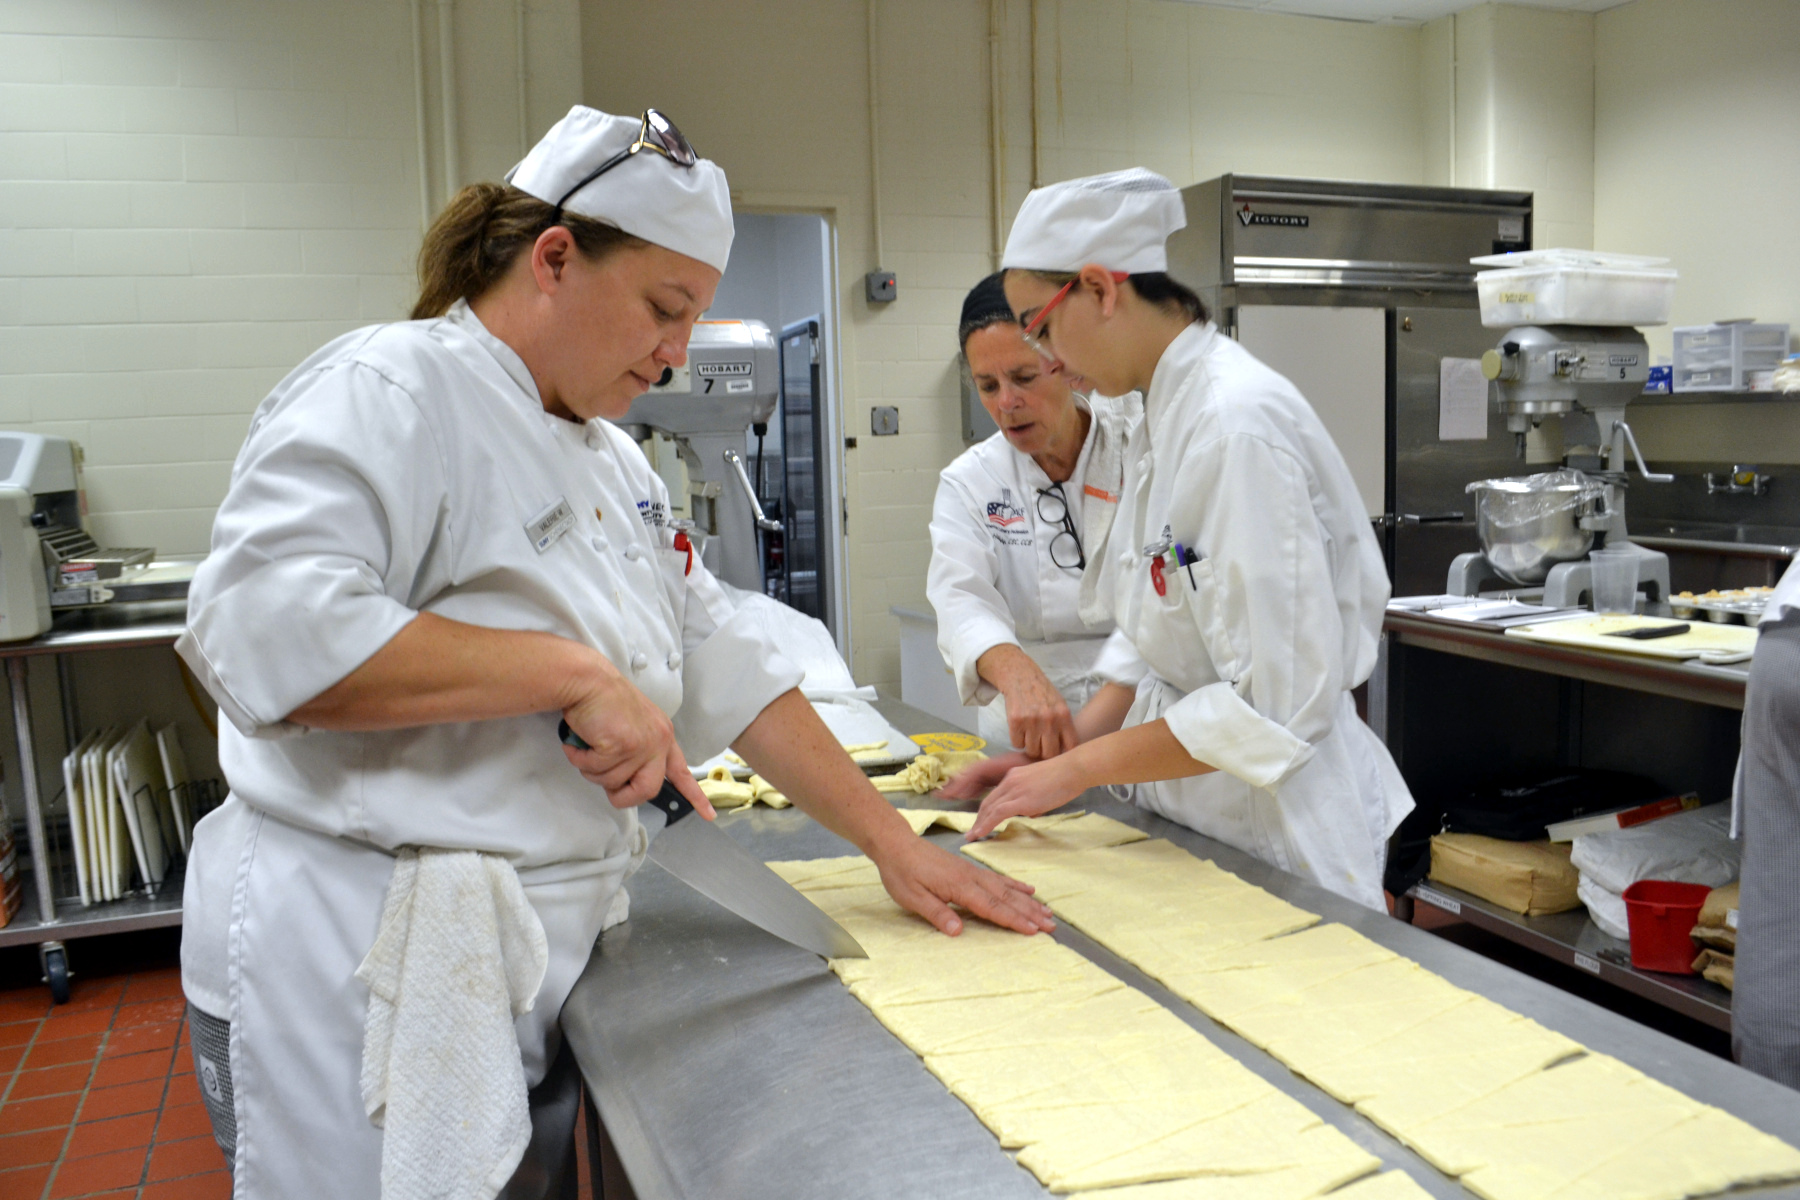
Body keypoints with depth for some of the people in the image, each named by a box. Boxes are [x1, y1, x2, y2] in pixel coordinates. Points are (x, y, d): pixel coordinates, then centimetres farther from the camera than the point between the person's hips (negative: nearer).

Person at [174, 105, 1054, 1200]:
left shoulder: (608, 455, 13)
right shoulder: (387, 394, -14)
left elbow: (725, 666, 13)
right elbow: (265, 631, -30)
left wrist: (892, 843, 8)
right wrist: (575, 673, -26)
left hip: (535, 974, 8)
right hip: (364, 979, -8)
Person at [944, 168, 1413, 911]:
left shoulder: (1238, 424, -24)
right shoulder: (1168, 416, 6)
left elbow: (1276, 701, -25)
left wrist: (1079, 768, -17)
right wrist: (1060, 748, 3)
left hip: (1278, 829, -8)